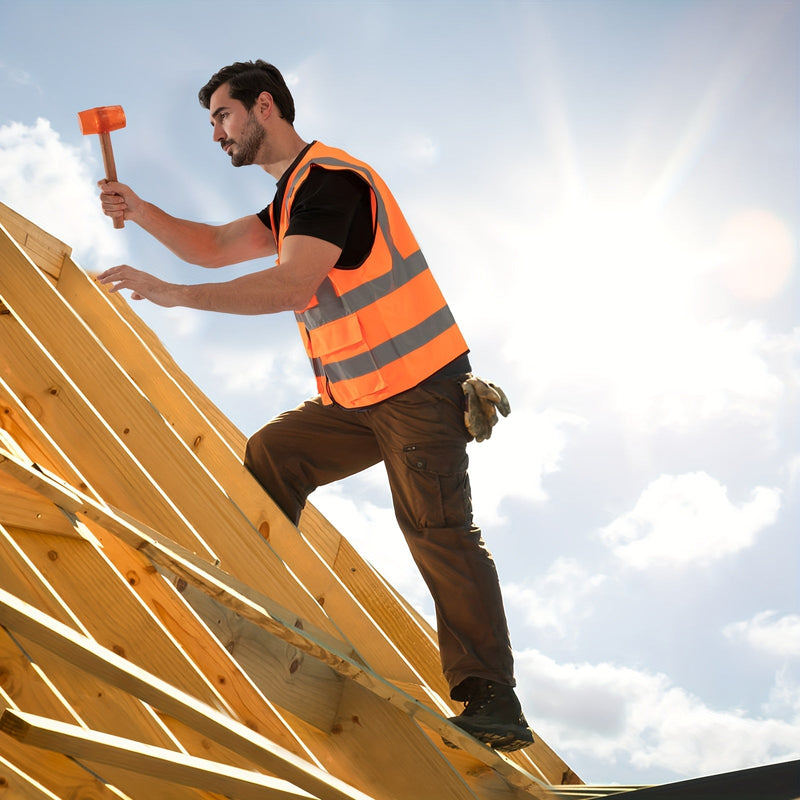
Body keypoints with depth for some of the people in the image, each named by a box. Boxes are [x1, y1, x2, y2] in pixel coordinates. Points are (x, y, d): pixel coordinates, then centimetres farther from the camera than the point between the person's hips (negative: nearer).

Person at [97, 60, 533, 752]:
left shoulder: (329, 178, -14)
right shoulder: (295, 192, 20)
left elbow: (291, 286, -26)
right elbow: (214, 247, 20)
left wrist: (174, 294, -26)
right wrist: (141, 213, 4)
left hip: (420, 388, -10)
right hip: (360, 397, 10)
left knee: (438, 531, -13)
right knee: (271, 455, 8)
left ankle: (493, 703, -11)